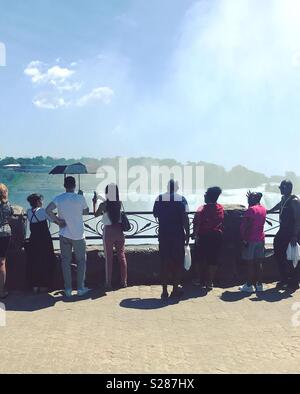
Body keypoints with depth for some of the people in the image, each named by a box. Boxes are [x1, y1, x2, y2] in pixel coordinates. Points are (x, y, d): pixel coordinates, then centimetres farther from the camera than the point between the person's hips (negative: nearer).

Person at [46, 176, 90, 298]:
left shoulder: (58, 199, -3)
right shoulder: (80, 198, -8)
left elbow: (48, 210, -17)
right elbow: (86, 212, 6)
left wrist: (58, 220, -6)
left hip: (64, 235, 2)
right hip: (78, 235, -2)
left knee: (65, 261, 10)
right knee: (81, 261, 12)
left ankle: (68, 289, 12)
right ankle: (80, 288, 13)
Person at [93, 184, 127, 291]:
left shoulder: (104, 205, -11)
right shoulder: (120, 203, -1)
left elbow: (96, 214, 6)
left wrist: (95, 202, 17)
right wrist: (103, 200, 27)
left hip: (109, 231, -3)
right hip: (119, 231, 3)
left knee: (109, 258, 5)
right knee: (122, 256, 12)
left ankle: (108, 284, 8)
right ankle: (124, 282, 18)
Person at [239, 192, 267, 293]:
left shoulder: (251, 210, -14)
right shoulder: (263, 209, 8)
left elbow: (246, 226, -19)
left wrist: (244, 239, -14)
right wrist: (252, 198, 25)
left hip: (251, 239, -7)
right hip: (261, 238, 7)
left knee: (250, 263, -1)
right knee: (259, 263, 10)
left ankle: (249, 285, 3)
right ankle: (259, 285, 14)